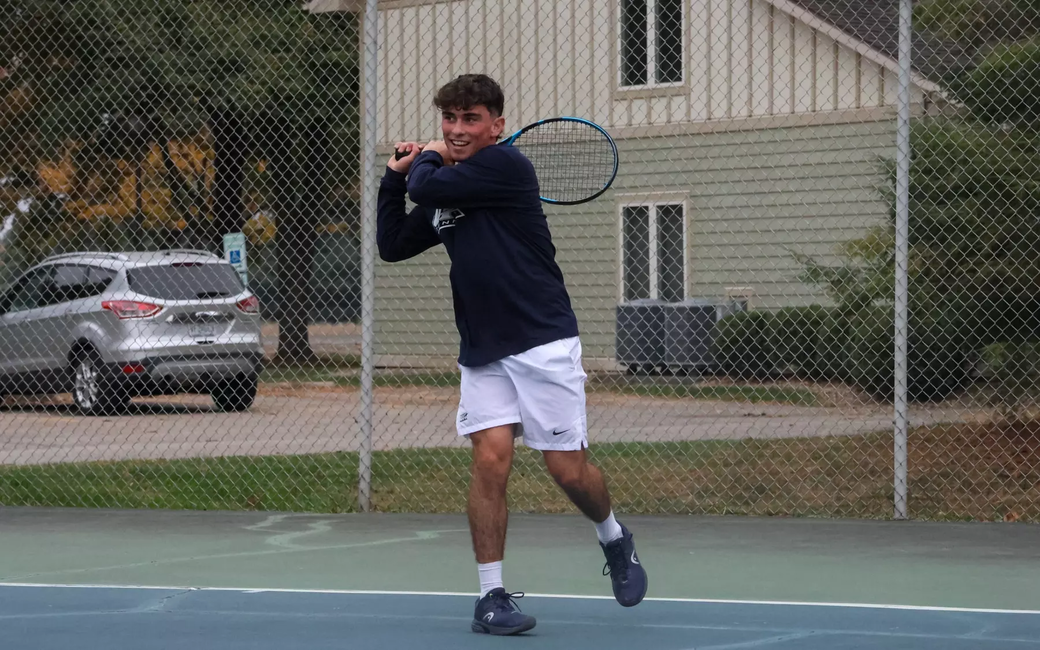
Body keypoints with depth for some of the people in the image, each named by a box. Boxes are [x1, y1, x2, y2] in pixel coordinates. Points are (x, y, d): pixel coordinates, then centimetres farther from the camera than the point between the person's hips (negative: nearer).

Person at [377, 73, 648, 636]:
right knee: (490, 458, -9)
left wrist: (428, 161, 4)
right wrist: (394, 177, 12)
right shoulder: (445, 194, 13)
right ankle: (491, 597, -4)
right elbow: (392, 246, 19)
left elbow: (428, 186, -18)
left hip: (543, 342, -6)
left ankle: (615, 542, 28)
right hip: (481, 352, 6)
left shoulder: (505, 167, -10)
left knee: (567, 468, -3)